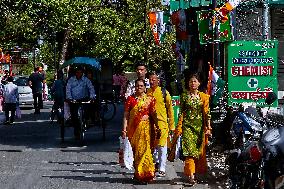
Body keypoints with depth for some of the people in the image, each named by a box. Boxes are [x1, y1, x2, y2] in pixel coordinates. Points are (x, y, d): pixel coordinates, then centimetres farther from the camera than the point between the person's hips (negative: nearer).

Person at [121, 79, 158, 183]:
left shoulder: (149, 99, 7)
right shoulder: (130, 99, 5)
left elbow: (153, 114, 11)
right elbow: (126, 115, 1)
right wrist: (124, 129, -5)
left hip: (145, 127, -1)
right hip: (133, 128, 1)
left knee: (144, 149, -8)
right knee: (136, 150, 6)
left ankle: (145, 173, -2)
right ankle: (138, 173, 17)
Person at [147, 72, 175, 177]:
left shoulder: (164, 92, -2)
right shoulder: (147, 93, 7)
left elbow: (170, 108, 2)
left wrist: (171, 124, 1)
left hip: (162, 122, -4)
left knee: (161, 146, -4)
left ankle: (162, 169, -1)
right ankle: (156, 165, 27)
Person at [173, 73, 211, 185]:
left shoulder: (203, 97, 7)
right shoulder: (184, 96, 6)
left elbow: (206, 113, 5)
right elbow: (181, 112, 5)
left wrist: (208, 127, -1)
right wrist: (179, 127, -2)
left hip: (200, 126, 2)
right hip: (188, 125, -2)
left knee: (200, 151, 5)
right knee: (189, 150, -12)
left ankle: (198, 171, 19)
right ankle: (191, 175, -18)